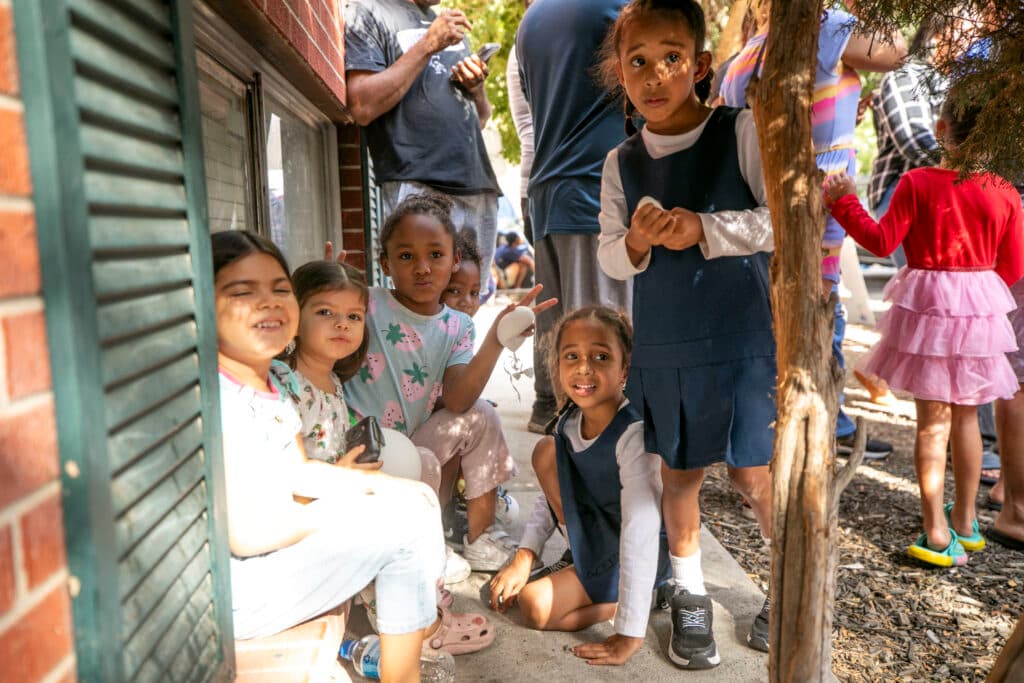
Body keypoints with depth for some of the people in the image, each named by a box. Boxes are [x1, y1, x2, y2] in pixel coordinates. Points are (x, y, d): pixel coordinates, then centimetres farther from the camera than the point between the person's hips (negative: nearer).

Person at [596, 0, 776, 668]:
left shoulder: (741, 131, -5)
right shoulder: (622, 162, 5)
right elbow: (610, 257, 6)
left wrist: (705, 230, -19)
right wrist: (636, 243, -15)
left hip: (743, 338, -3)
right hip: (662, 347, 3)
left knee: (754, 473, 3)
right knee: (680, 471, 13)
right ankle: (690, 595, 33)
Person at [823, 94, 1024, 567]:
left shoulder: (917, 183, -12)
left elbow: (882, 242, -9)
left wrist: (844, 202, 2)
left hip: (928, 305, -3)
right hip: (980, 309, 3)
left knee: (933, 420, 4)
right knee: (965, 416, 17)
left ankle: (938, 536, 6)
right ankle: (964, 521, 30)